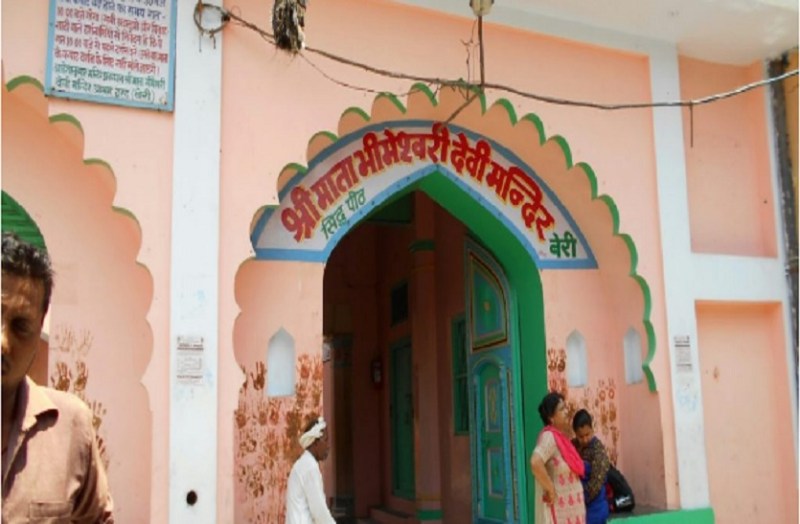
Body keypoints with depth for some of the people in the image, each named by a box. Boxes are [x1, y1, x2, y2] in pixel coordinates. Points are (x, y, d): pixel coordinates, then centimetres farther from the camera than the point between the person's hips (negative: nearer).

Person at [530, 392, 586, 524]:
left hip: (570, 506, 9)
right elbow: (535, 463, -34)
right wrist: (550, 489, -23)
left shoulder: (561, 437, 9)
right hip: (557, 508, -9)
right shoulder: (549, 437, -18)